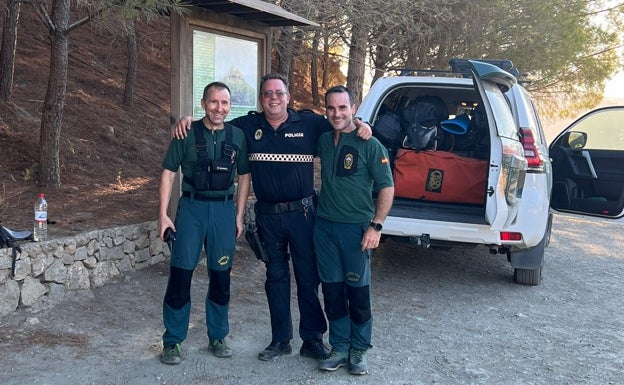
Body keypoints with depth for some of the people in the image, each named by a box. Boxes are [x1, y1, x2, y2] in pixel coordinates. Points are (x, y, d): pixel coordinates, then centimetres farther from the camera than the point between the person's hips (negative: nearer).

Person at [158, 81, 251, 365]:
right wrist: (163, 215, -5)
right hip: (191, 206, -2)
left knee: (221, 276, 9)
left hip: (224, 209, 2)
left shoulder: (237, 136, 5)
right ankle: (172, 341, 11)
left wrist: (239, 216, 6)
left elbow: (244, 177, 11)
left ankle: (217, 337, 25)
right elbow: (168, 173, 1)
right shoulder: (187, 134, -1)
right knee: (181, 273, -2)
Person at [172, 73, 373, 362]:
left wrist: (360, 124, -17)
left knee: (308, 277, 4)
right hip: (267, 216, 3)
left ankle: (312, 339, 17)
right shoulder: (248, 126, 5)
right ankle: (280, 340, 25)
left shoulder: (309, 123, -1)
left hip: (302, 212, -2)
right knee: (276, 277, 13)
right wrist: (188, 120, -3)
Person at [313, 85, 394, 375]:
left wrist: (376, 226, -15)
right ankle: (340, 347, 24)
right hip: (325, 226, 5)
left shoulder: (369, 144, -7)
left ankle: (359, 350, 20)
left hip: (356, 228, -5)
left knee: (358, 291, 5)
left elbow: (386, 187, -7)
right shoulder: (323, 141, 7)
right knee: (332, 290, 10)